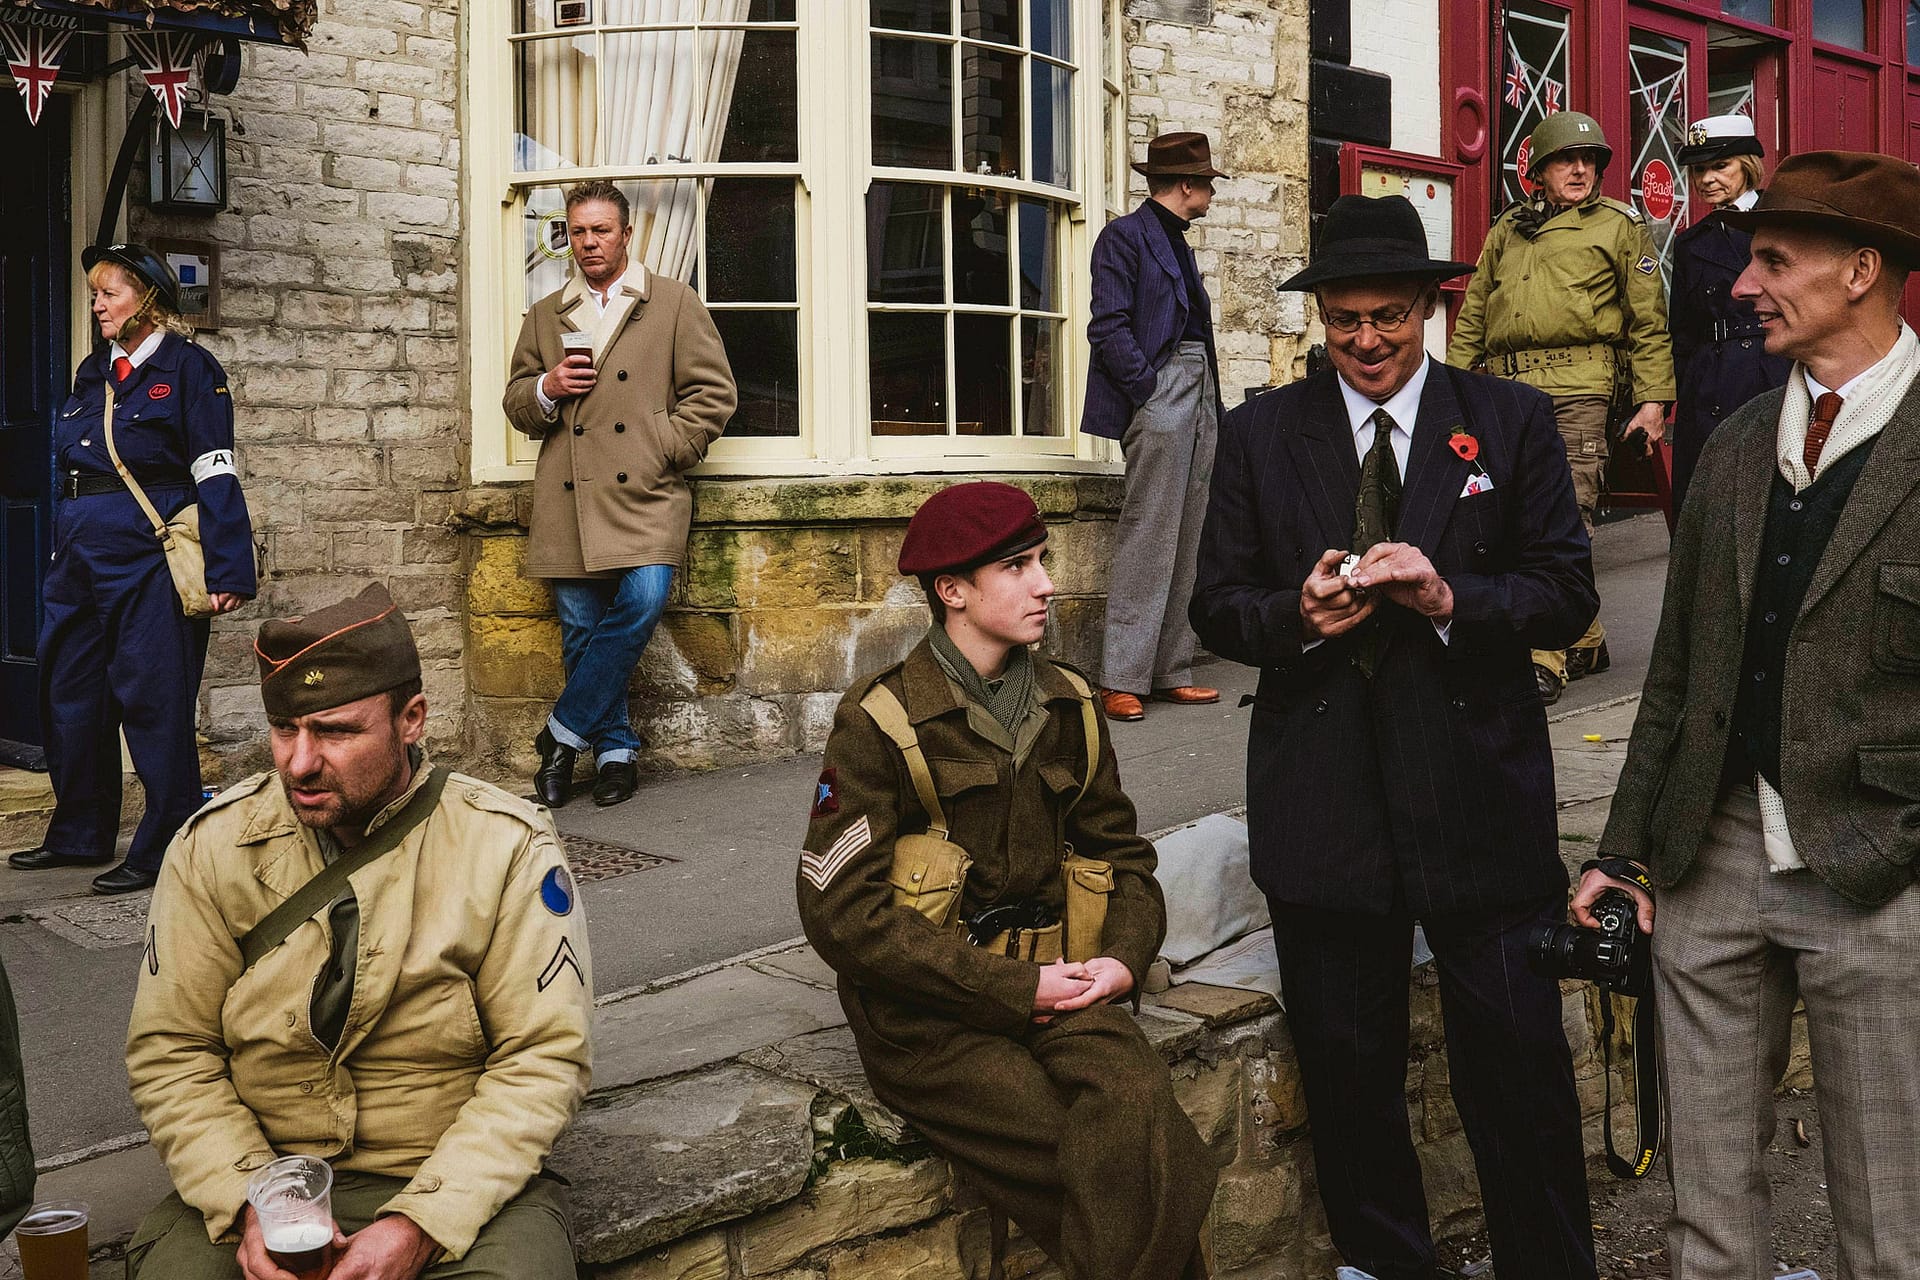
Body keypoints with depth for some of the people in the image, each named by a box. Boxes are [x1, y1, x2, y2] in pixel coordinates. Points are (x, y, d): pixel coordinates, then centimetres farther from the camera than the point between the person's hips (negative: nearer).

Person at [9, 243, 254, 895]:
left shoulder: (188, 367, -4)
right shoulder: (93, 373, 17)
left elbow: (216, 476, -10)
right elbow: (66, 472, 22)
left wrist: (228, 570, -17)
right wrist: (61, 559, 18)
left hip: (149, 554, -8)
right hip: (80, 558, 8)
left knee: (153, 698, -5)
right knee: (70, 695, 13)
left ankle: (164, 851, 4)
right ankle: (80, 835, 28)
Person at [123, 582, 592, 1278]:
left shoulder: (507, 848, -9)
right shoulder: (216, 844, -2)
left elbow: (543, 1058, -10)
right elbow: (170, 1051, 0)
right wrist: (247, 1204, -15)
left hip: (459, 1181, -1)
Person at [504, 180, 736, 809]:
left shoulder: (676, 303, 9)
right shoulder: (544, 316, 20)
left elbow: (713, 392, 4)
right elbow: (516, 403, 22)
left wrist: (660, 451, -6)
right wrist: (547, 389, -1)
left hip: (645, 491, -3)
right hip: (569, 496, 3)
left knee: (643, 600, -21)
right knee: (580, 626, 1)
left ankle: (565, 733, -6)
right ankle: (615, 750, 15)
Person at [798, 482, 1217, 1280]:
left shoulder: (1067, 705, 11)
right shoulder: (882, 722, -7)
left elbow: (1122, 853, 18)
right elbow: (841, 911, -12)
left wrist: (1124, 957, -4)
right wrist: (1013, 991, -15)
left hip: (1056, 984, 4)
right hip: (929, 1018, -4)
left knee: (1138, 1102, -27)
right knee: (1115, 1177, -23)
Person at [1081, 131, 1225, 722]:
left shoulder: (1176, 242, 23)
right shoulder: (1125, 236, -2)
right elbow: (1109, 327, -11)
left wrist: (1209, 403, 12)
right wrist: (1148, 391, -17)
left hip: (1199, 396, 9)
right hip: (1159, 395, -9)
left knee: (1186, 539, 7)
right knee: (1147, 535, -10)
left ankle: (1170, 671, 12)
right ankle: (1122, 679, -7)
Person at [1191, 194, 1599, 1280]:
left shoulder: (1513, 422, 4)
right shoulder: (1261, 434, 6)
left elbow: (1567, 593, 0)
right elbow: (1217, 605, 6)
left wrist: (1453, 600, -18)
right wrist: (1297, 615, -15)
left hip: (1479, 793, -1)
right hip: (1325, 807, 2)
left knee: (1519, 1066, 5)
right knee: (1348, 1069, 14)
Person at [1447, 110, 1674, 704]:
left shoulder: (1619, 225, 9)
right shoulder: (1507, 229, 20)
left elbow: (1649, 318, 5)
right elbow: (1472, 315, 21)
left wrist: (1652, 399, -2)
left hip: (1577, 387, -5)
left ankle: (1545, 661, -12)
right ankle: (1585, 643, 20)